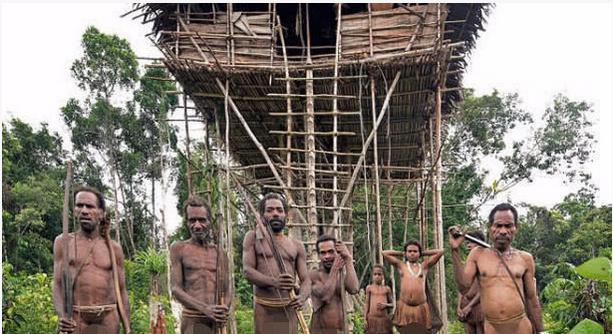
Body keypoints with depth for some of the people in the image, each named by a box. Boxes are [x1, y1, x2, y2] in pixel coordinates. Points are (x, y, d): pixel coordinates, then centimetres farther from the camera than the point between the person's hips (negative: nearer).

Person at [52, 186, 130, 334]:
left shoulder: (114, 248, 9)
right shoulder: (63, 242, 7)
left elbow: (121, 291, 10)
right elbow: (57, 285, 1)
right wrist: (61, 314, -17)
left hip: (108, 318, 1)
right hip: (74, 318, -1)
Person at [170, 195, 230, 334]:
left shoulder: (220, 253, 12)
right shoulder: (179, 249, 3)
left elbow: (226, 290, 12)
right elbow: (175, 289, -4)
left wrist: (224, 307, -11)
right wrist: (205, 309, -17)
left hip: (217, 321, 4)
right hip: (192, 320, -3)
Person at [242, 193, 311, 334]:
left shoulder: (297, 246, 13)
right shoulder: (254, 237, 7)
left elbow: (305, 279, 7)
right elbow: (247, 271, -4)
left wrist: (302, 297, -17)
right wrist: (273, 282, -24)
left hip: (289, 307, 2)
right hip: (264, 308, -2)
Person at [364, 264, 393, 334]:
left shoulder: (387, 289, 7)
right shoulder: (369, 288, 5)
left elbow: (392, 304, 12)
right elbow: (367, 304, 6)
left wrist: (385, 305, -11)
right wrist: (365, 319, 0)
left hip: (384, 319, 1)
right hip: (372, 318, -1)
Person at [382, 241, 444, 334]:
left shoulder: (424, 266, 12)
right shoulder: (401, 266, 12)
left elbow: (440, 252, 9)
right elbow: (385, 253, 9)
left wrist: (423, 253, 18)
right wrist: (401, 253, 17)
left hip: (421, 308, 0)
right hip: (404, 307, 0)